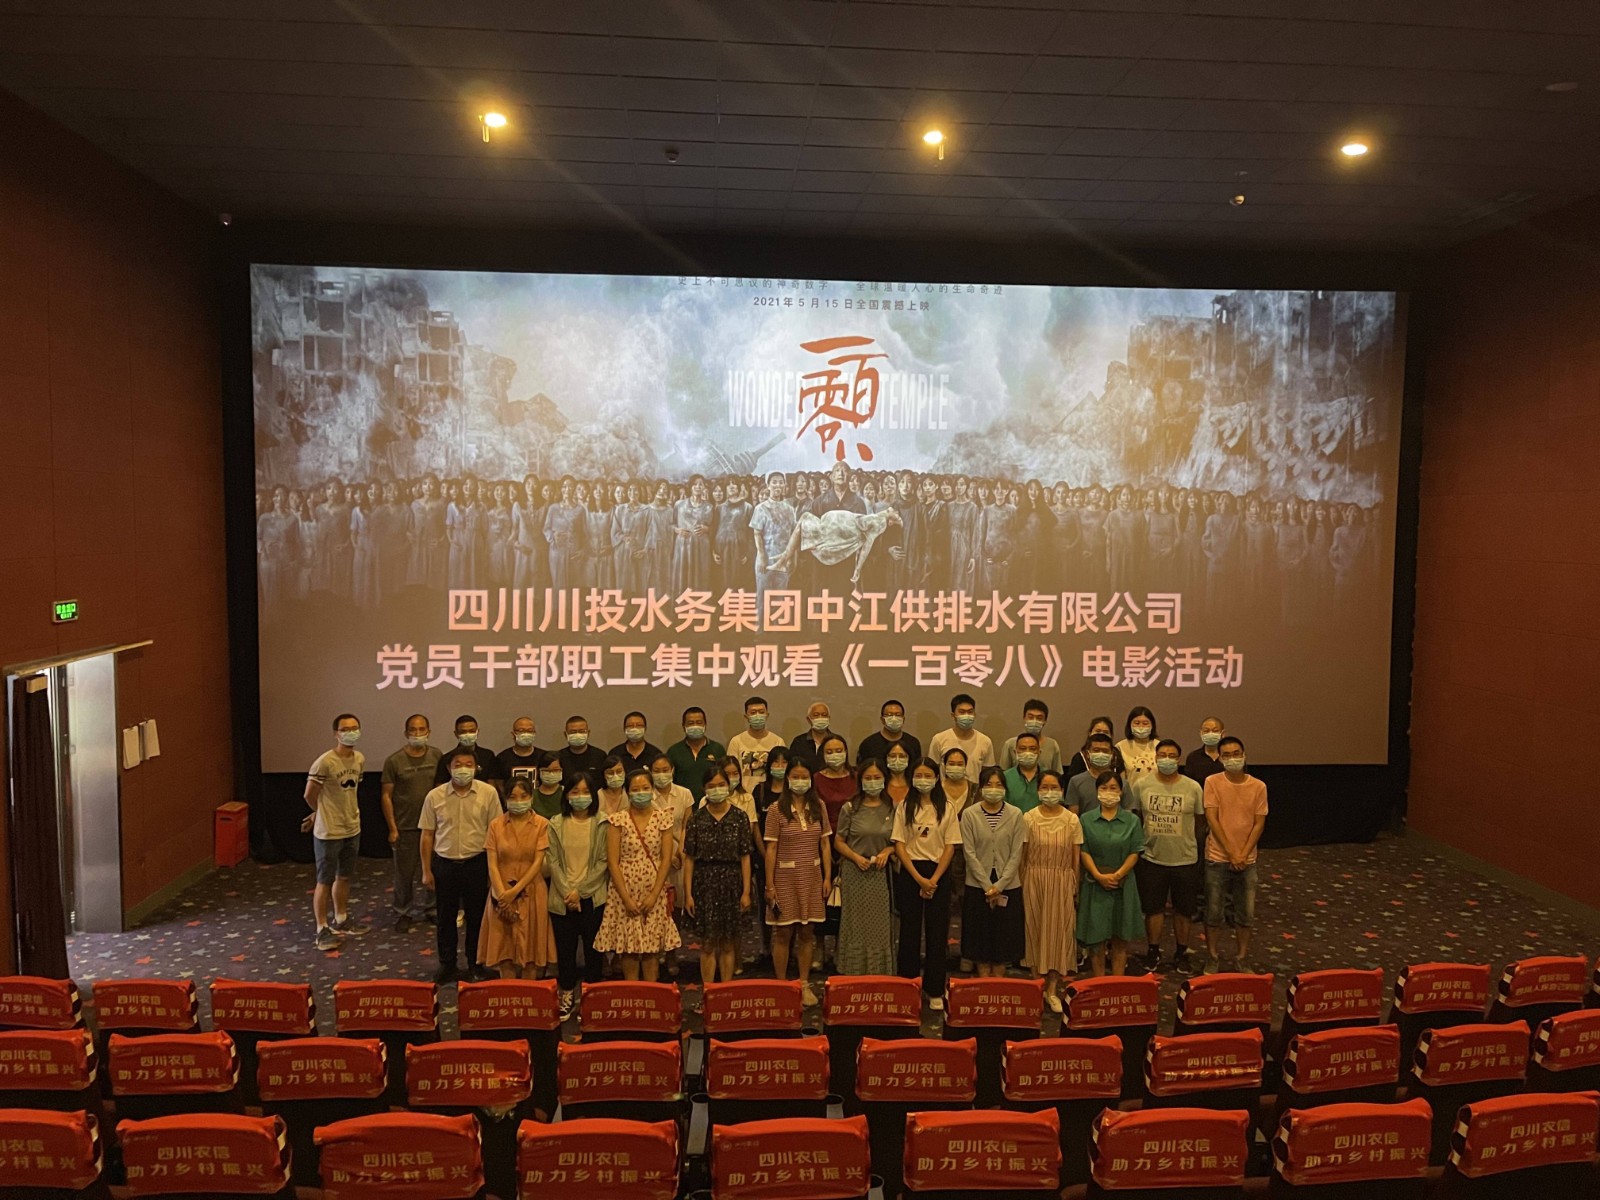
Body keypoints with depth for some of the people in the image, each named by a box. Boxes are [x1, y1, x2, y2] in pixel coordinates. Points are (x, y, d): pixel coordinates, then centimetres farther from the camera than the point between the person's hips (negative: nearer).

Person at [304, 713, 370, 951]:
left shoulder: (360, 759, 1)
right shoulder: (325, 762, -21)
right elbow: (310, 795, -13)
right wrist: (322, 814, 6)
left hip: (352, 829, 7)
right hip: (328, 833, -7)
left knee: (344, 877, 20)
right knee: (325, 882, 4)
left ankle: (340, 921, 35)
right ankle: (323, 930, 15)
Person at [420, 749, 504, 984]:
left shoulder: (488, 793, -7)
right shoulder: (435, 796, -3)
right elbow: (427, 835, 2)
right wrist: (426, 870, 1)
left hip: (476, 863, -1)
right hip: (444, 864, 1)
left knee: (477, 916, 10)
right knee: (444, 917, 12)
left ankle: (475, 964, 25)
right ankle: (446, 964, 28)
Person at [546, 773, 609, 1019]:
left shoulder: (601, 825, -2)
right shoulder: (556, 825, 3)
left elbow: (603, 862, -5)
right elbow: (553, 861, 0)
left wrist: (580, 890, -11)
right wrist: (566, 892, -11)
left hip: (593, 898, -1)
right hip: (562, 900, 1)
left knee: (593, 950, 4)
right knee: (565, 949, 7)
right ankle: (567, 996, 21)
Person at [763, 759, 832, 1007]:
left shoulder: (818, 807, 4)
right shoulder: (777, 810, -6)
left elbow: (825, 844, 7)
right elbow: (771, 849, -6)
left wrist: (827, 877, 1)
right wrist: (769, 884, -7)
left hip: (812, 876, 3)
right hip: (785, 876, -3)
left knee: (807, 932, 9)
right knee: (783, 933, 3)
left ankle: (805, 985, 20)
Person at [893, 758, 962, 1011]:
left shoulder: (947, 808, 1)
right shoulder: (905, 807, 1)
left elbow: (950, 846, -1)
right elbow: (900, 845, -2)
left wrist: (934, 880, -10)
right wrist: (919, 878, -11)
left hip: (938, 873, 0)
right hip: (910, 873, 0)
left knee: (937, 932, 3)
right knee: (910, 930, 4)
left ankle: (935, 991, 12)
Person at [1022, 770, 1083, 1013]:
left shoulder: (1072, 820, -1)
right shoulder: (1028, 819, -2)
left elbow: (1076, 857, 3)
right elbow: (1022, 856, 2)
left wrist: (1076, 888, 3)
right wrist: (1021, 885, 1)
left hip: (1062, 882, 0)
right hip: (1035, 881, 0)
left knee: (1060, 930, 2)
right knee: (1036, 930, 5)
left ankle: (1053, 989, 11)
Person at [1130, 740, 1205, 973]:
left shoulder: (1193, 787, -4)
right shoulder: (1141, 785, -4)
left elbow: (1200, 820, 4)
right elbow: (1133, 818, 5)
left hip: (1185, 859, 0)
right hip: (1151, 858, 0)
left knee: (1183, 910, 13)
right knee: (1153, 908, 10)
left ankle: (1181, 953, 30)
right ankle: (1153, 952, 28)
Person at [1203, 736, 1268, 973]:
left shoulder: (1258, 786, -1)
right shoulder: (1213, 782, -7)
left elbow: (1259, 823, -1)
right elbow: (1212, 820, -10)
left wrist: (1243, 854, -10)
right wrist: (1231, 853, -13)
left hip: (1247, 859, 2)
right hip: (1218, 858, -2)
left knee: (1246, 915, 9)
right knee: (1213, 913, 5)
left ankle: (1241, 961, 24)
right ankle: (1212, 960, 19)